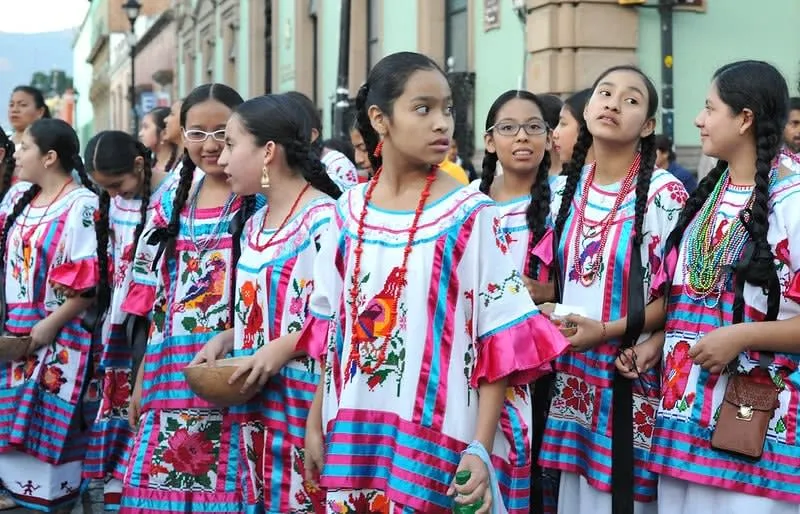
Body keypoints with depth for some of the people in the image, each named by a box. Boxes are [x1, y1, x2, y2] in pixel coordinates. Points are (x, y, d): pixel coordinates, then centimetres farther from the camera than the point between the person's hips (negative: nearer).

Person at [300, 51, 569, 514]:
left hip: (440, 440, -3)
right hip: (355, 435, 4)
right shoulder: (348, 213, 4)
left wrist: (480, 447, -13)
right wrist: (315, 424, 13)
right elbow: (331, 328, 12)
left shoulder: (470, 216, -7)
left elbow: (501, 342, -8)